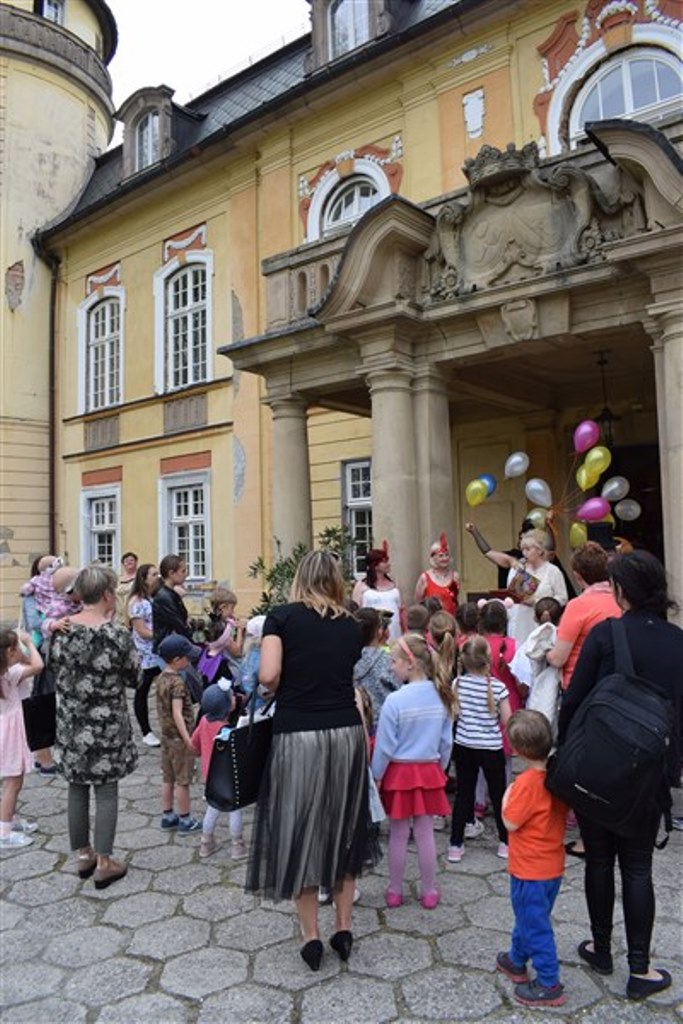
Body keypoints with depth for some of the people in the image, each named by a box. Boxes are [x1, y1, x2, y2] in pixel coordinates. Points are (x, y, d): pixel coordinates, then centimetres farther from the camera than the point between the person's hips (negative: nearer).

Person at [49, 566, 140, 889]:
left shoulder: (60, 630, -5)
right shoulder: (117, 634, -19)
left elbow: (55, 670, 9)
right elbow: (135, 679, -6)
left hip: (70, 724, 5)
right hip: (106, 726, -4)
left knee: (77, 788, 16)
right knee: (106, 791, 7)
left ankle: (83, 854, 30)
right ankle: (103, 864, 15)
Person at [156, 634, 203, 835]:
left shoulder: (161, 678, 3)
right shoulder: (178, 682, -23)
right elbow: (177, 714, -28)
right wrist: (188, 740, -29)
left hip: (166, 734, 8)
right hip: (179, 737, -8)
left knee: (168, 778, 17)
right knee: (182, 781, 5)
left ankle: (167, 816, 28)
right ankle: (185, 821, 16)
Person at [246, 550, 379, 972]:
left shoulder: (282, 616, -4)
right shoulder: (352, 626, 6)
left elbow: (268, 675, -15)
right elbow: (348, 677, 5)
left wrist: (284, 693, 5)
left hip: (297, 735, -3)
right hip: (346, 734, 3)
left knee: (299, 831, 12)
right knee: (344, 829, 18)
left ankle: (311, 936, 20)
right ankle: (344, 929, 27)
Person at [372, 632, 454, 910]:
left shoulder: (395, 700, -21)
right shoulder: (441, 696, -6)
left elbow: (384, 747, -14)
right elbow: (446, 742, 4)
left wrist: (375, 777, -1)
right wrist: (440, 769, 18)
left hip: (399, 772, -3)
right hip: (429, 771, 3)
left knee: (398, 835, 11)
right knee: (425, 833, 14)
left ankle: (395, 891, 27)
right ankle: (429, 892, 27)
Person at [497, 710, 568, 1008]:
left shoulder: (527, 782, -28)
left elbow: (510, 823, -23)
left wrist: (507, 797, -8)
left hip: (531, 871, -8)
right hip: (553, 866, 8)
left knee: (535, 925, 8)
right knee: (528, 916, 25)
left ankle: (549, 985, 19)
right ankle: (517, 961, 42)